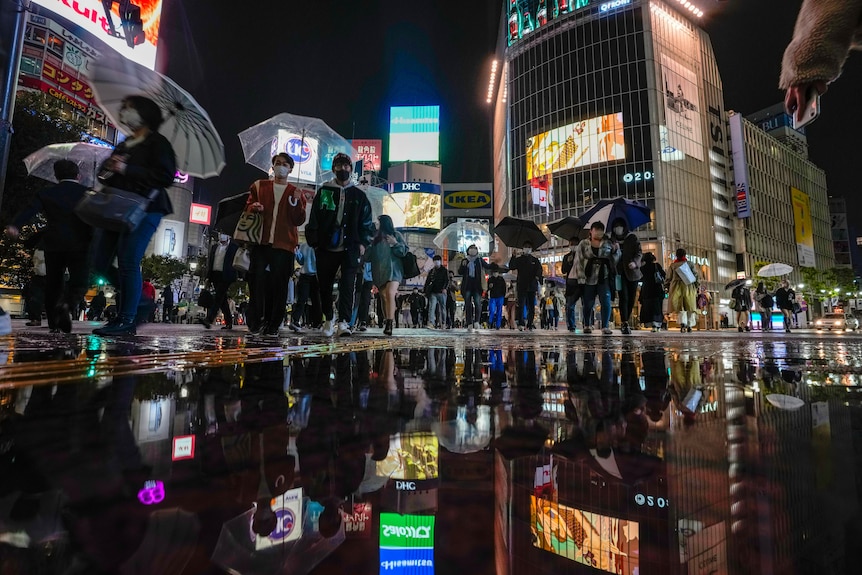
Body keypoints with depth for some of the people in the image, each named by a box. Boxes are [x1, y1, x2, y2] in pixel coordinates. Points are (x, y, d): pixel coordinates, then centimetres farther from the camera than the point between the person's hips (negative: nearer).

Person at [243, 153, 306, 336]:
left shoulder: (296, 193, 11)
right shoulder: (259, 186, 15)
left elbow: (299, 220, 4)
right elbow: (247, 207, 17)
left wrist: (296, 203, -12)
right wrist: (254, 207, -5)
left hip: (283, 245, -1)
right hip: (261, 243, 1)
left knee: (279, 285, -1)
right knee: (257, 282, -4)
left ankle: (273, 325, 4)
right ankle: (255, 322, 3)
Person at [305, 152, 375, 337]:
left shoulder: (359, 195, 11)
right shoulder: (324, 192, 9)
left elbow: (366, 222, 11)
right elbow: (313, 219, 7)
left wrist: (363, 243, -1)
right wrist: (314, 242, -1)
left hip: (350, 249, -1)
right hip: (326, 248, 1)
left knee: (347, 286, -11)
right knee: (325, 285, 9)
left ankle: (344, 322, -13)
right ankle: (329, 318, 28)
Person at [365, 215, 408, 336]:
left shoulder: (396, 235, 8)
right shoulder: (376, 238, 20)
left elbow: (404, 251, 1)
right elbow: (369, 256, 23)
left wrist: (395, 243, -13)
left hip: (393, 270, -5)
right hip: (379, 272, 6)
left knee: (390, 294, -24)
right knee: (384, 297, 5)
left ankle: (389, 324, -30)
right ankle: (386, 323, 12)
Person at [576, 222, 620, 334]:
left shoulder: (609, 243, 11)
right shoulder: (583, 244, 6)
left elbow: (615, 260, 13)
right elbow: (579, 262, 1)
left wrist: (616, 250, -6)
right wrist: (581, 278, -7)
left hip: (604, 278, 1)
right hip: (589, 278, -1)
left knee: (606, 302, -7)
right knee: (588, 303, 4)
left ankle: (605, 326, 1)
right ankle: (587, 325, 20)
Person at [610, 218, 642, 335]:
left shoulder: (632, 237, 5)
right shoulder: (612, 240, 9)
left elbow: (639, 252, -1)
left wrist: (635, 262, -19)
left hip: (632, 272, 1)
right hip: (619, 272, -1)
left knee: (631, 298, 2)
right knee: (624, 297, -12)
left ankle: (625, 322, 14)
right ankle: (625, 324, -15)